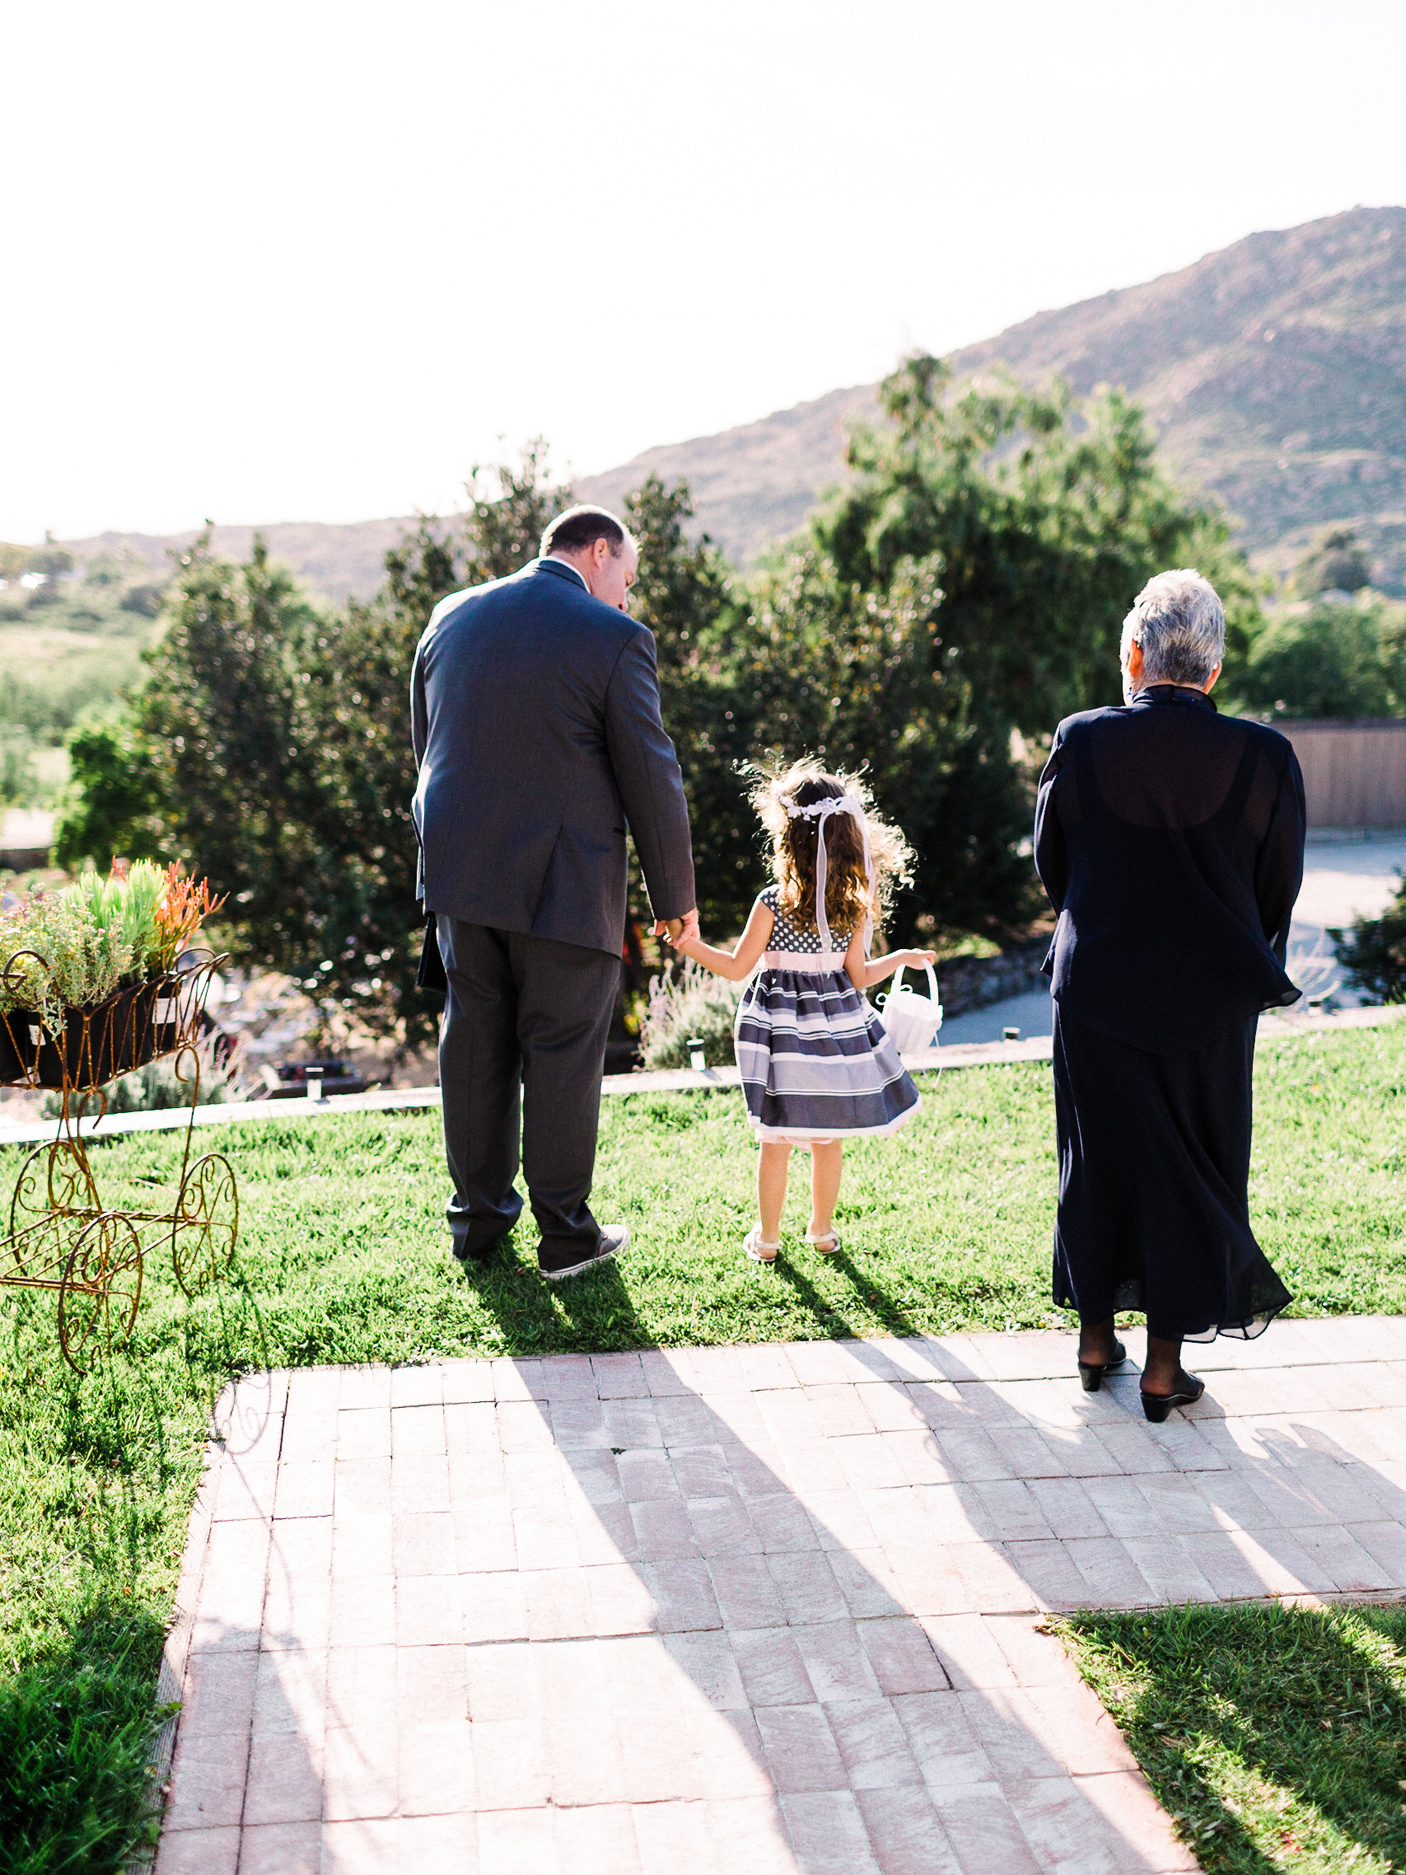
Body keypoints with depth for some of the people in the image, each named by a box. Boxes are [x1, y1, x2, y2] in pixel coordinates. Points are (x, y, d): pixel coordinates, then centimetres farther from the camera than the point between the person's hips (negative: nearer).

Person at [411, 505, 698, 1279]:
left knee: (475, 1043, 15)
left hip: (460, 873, 5)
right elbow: (650, 778, -9)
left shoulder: (452, 618, 6)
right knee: (562, 1054, 6)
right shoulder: (613, 639, -11)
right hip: (564, 887, -5)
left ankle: (477, 1217, 27)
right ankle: (565, 1234, 17)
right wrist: (674, 896, 1)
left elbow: (426, 746, 14)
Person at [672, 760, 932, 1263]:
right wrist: (902, 958, 18)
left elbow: (738, 967, -8)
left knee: (777, 1140, 6)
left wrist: (691, 945, 2)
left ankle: (767, 1237, 16)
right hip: (836, 1024, 3)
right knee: (828, 1139, 14)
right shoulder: (853, 906, -4)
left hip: (782, 1027, -3)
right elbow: (858, 976, 1)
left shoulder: (772, 902, -14)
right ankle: (823, 1230, 27)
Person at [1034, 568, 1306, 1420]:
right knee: (1193, 1174, 12)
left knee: (1100, 1163, 16)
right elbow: (1280, 891, -3)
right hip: (1209, 1001, -1)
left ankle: (1097, 1340, 29)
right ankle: (1165, 1367, 20)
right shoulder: (1263, 757, -14)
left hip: (1096, 990, 1)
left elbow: (1052, 865, 2)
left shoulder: (1081, 743, -12)